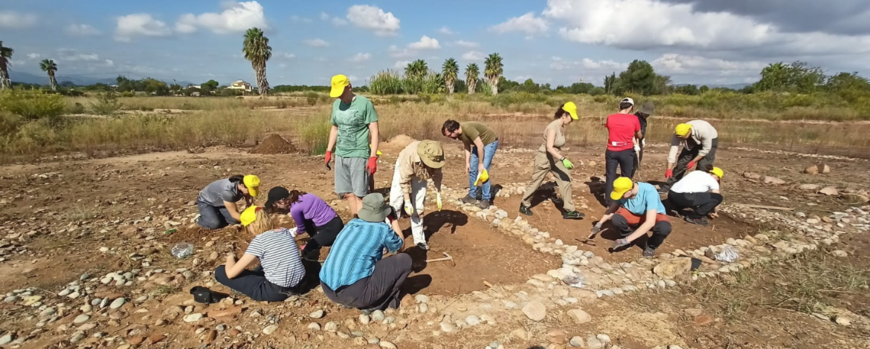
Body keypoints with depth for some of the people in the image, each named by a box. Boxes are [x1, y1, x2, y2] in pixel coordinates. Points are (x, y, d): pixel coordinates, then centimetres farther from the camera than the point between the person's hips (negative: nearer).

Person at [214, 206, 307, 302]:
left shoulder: (259, 240, -13)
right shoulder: (286, 231, 5)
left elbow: (231, 273, -9)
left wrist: (230, 257, 11)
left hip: (277, 292, -7)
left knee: (220, 271, 2)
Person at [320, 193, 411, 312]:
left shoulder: (351, 223, 15)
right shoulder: (382, 229, -1)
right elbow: (399, 247, 21)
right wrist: (393, 219, 29)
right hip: (355, 293, -7)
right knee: (405, 260, 5)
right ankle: (373, 304, 6)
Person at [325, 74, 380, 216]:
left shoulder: (365, 103, -9)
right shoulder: (336, 104, 9)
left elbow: (374, 131, -9)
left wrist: (373, 157, -15)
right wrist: (329, 151, 16)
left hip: (359, 155, -6)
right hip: (340, 155, 6)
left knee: (359, 194, -4)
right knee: (347, 193, 9)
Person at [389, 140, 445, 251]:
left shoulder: (436, 156, -30)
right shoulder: (409, 154, -41)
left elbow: (437, 175, -10)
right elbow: (405, 180, -32)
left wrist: (438, 195, -7)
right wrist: (407, 202, -27)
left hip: (420, 175, 3)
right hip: (404, 171, -3)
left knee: (418, 208, 3)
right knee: (395, 204, -7)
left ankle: (419, 238, 14)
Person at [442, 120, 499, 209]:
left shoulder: (468, 128, -34)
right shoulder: (459, 133, -8)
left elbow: (480, 146, -31)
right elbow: (467, 147, 5)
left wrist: (481, 164, -25)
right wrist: (467, 163, -1)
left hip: (490, 142, -8)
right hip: (479, 144, 9)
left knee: (483, 170, -15)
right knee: (472, 169, 7)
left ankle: (486, 199, -6)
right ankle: (472, 196, 17)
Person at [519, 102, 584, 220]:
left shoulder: (562, 127, 2)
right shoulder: (553, 127, -25)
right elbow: (549, 147, -35)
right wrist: (563, 159, -42)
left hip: (555, 158, 8)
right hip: (544, 158, -8)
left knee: (565, 179, 0)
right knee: (535, 183, 6)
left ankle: (569, 210, 4)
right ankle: (524, 205, 27)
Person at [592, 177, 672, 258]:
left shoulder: (649, 191, -34)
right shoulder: (622, 191, -20)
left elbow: (650, 222, -39)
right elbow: (612, 208, 3)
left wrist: (627, 240, -41)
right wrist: (600, 223, 2)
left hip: (654, 216, -3)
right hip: (634, 215, 3)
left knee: (664, 228, -38)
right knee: (616, 219, -30)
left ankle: (651, 246, -4)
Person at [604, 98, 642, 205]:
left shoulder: (610, 117, 0)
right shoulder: (634, 119, -5)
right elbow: (639, 135, 10)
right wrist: (637, 136, 33)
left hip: (611, 151, 2)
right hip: (626, 152, -2)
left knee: (610, 176, 8)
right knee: (626, 176, 11)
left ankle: (609, 201, 11)